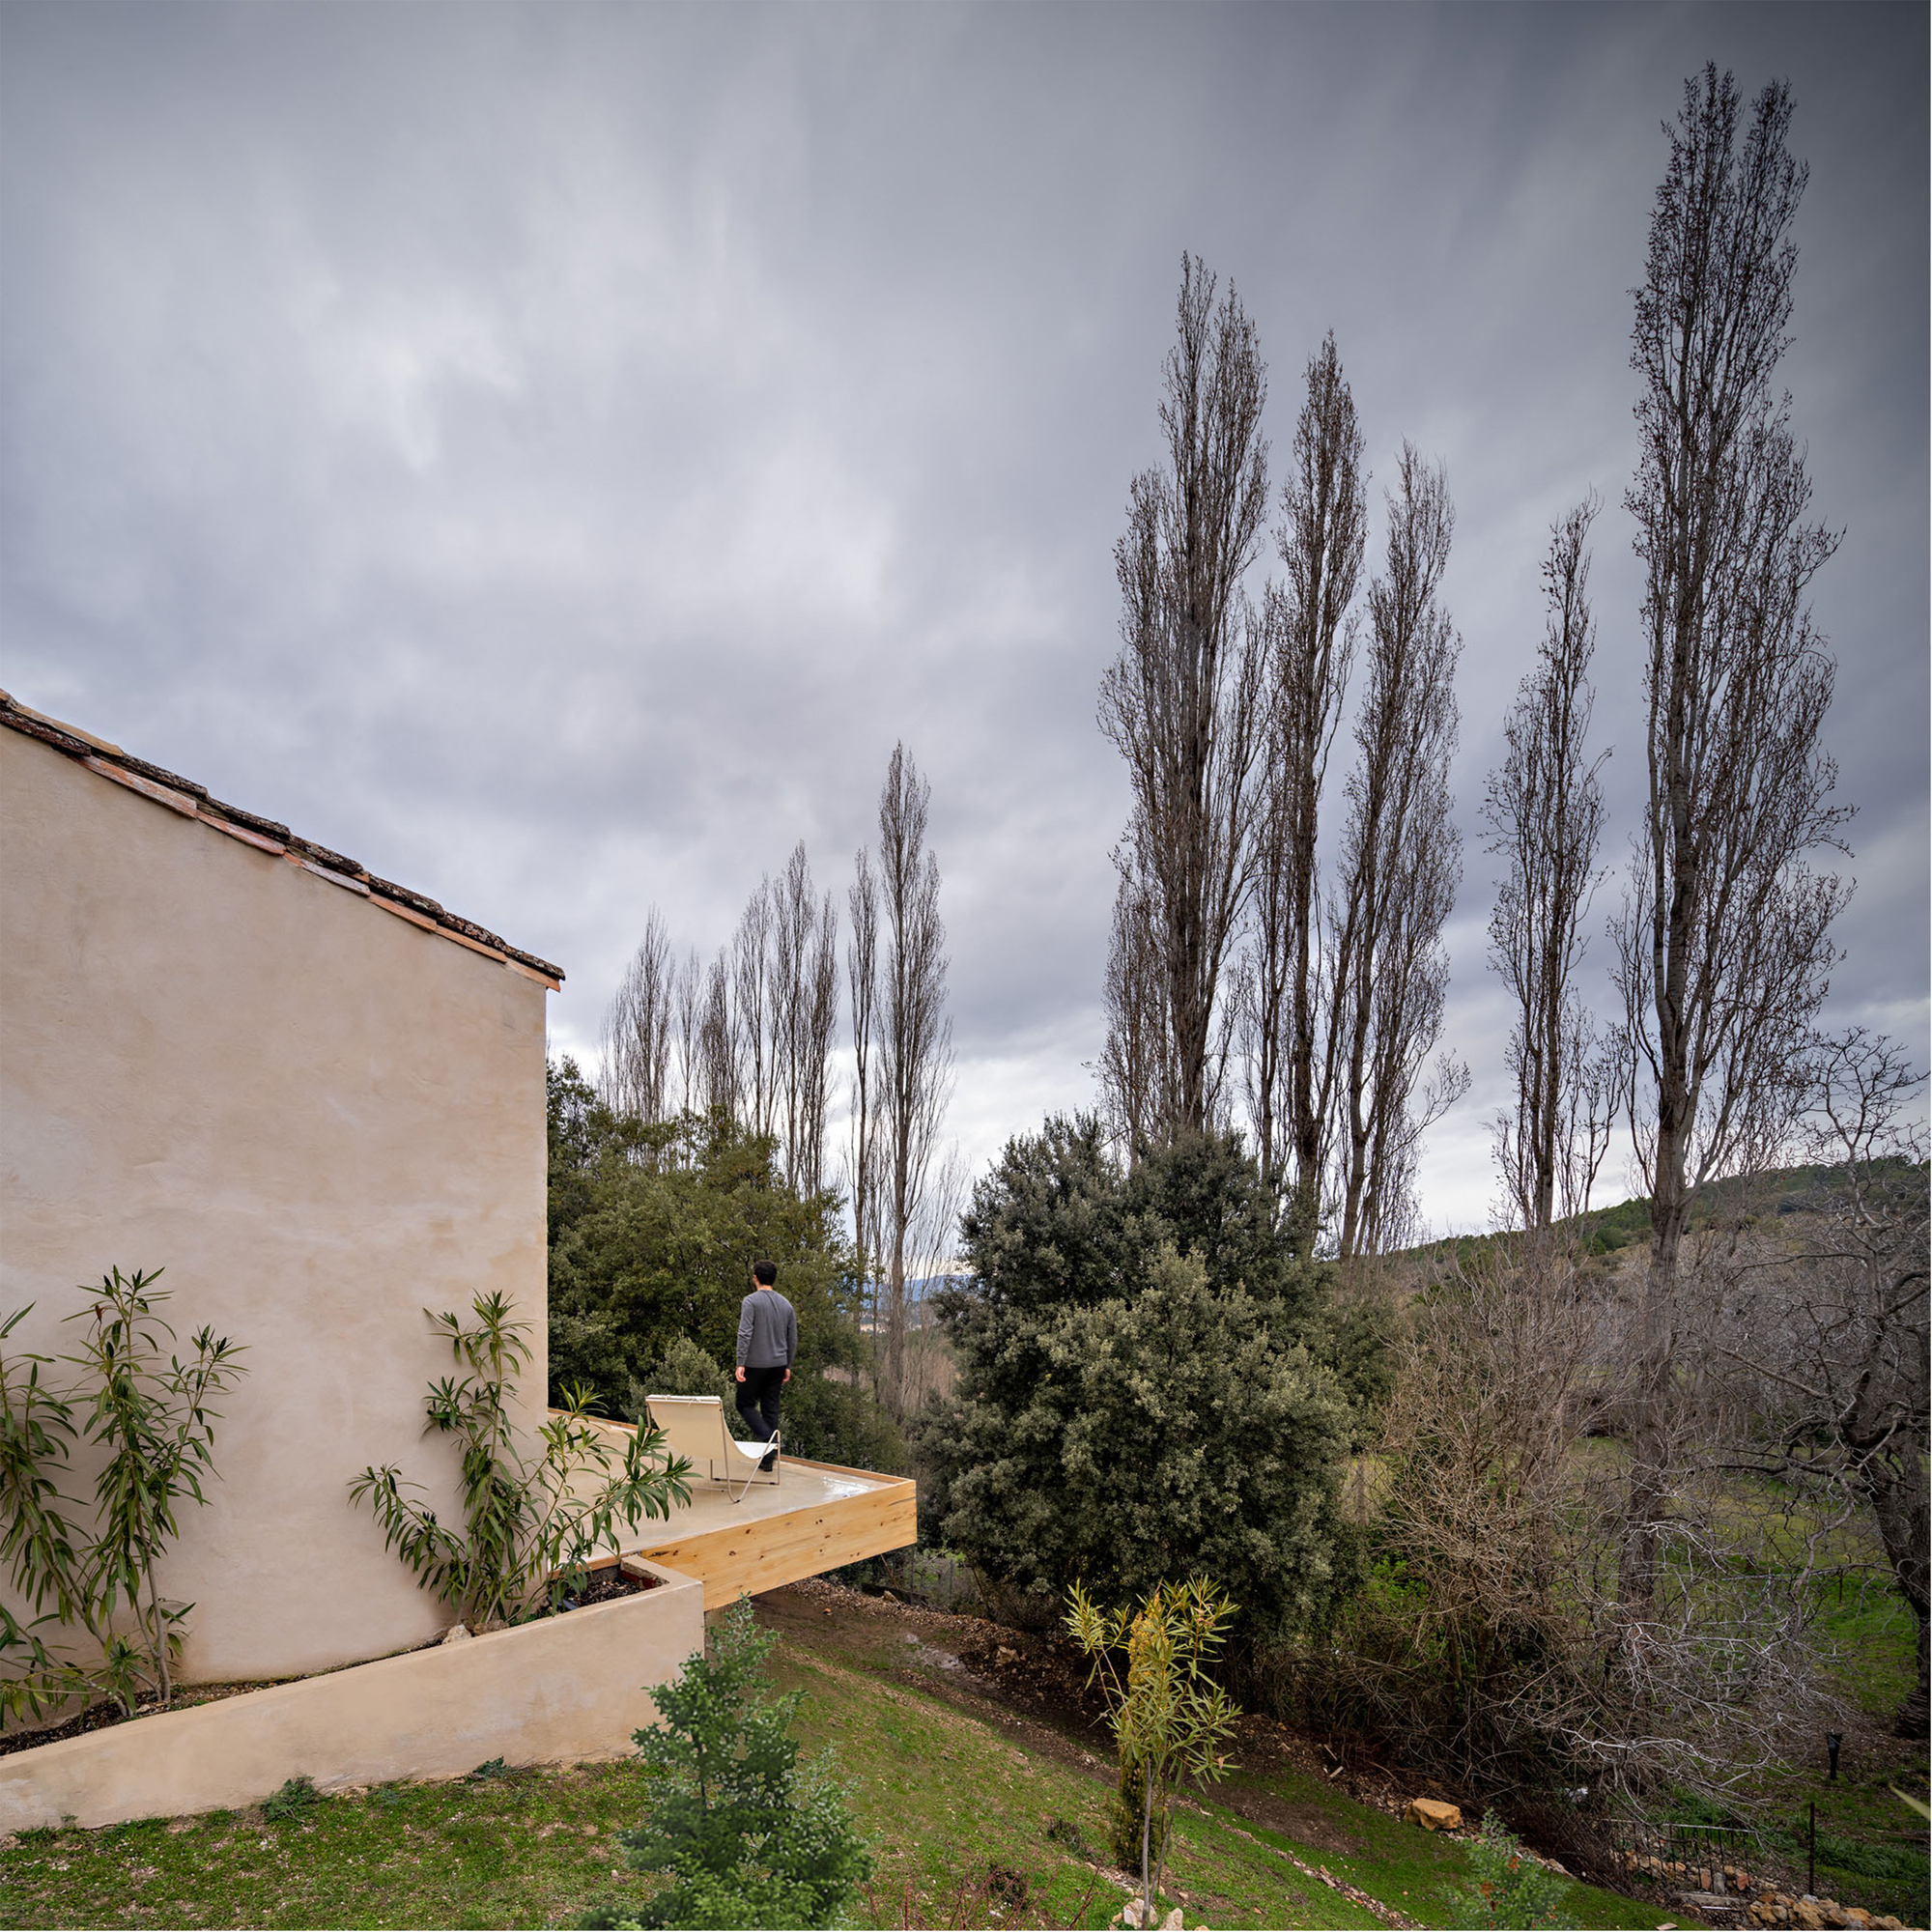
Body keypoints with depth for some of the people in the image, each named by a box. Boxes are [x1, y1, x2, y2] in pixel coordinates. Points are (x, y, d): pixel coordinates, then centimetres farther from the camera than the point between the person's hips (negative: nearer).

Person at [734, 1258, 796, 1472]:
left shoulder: (751, 1301, -9)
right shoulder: (786, 1304, 9)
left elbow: (745, 1333, -18)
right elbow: (793, 1340, 12)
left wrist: (740, 1364, -17)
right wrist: (787, 1366, 20)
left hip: (755, 1364, -5)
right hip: (778, 1364, 5)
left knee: (746, 1404, 7)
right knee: (770, 1408, 11)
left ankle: (766, 1438, -13)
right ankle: (769, 1455, 9)